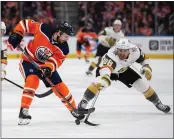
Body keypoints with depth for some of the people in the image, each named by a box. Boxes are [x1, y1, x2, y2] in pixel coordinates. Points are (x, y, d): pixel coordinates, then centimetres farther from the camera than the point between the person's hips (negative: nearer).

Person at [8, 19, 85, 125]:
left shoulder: (63, 49, -17)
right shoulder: (43, 29, -26)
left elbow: (56, 61, -22)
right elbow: (27, 23, -14)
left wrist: (48, 68, -42)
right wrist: (17, 34, -21)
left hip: (46, 65, 4)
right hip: (29, 60, -4)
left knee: (60, 86, 1)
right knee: (33, 80, -30)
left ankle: (74, 109, 22)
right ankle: (24, 111, -28)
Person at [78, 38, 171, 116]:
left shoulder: (135, 52, -29)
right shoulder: (111, 55, -45)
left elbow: (144, 58, -6)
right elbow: (105, 69, -64)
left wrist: (147, 68, -20)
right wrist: (104, 78, -83)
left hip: (124, 70, 4)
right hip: (106, 67, -4)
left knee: (142, 85, 0)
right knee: (99, 82, -35)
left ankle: (158, 103, 21)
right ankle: (83, 102, -26)